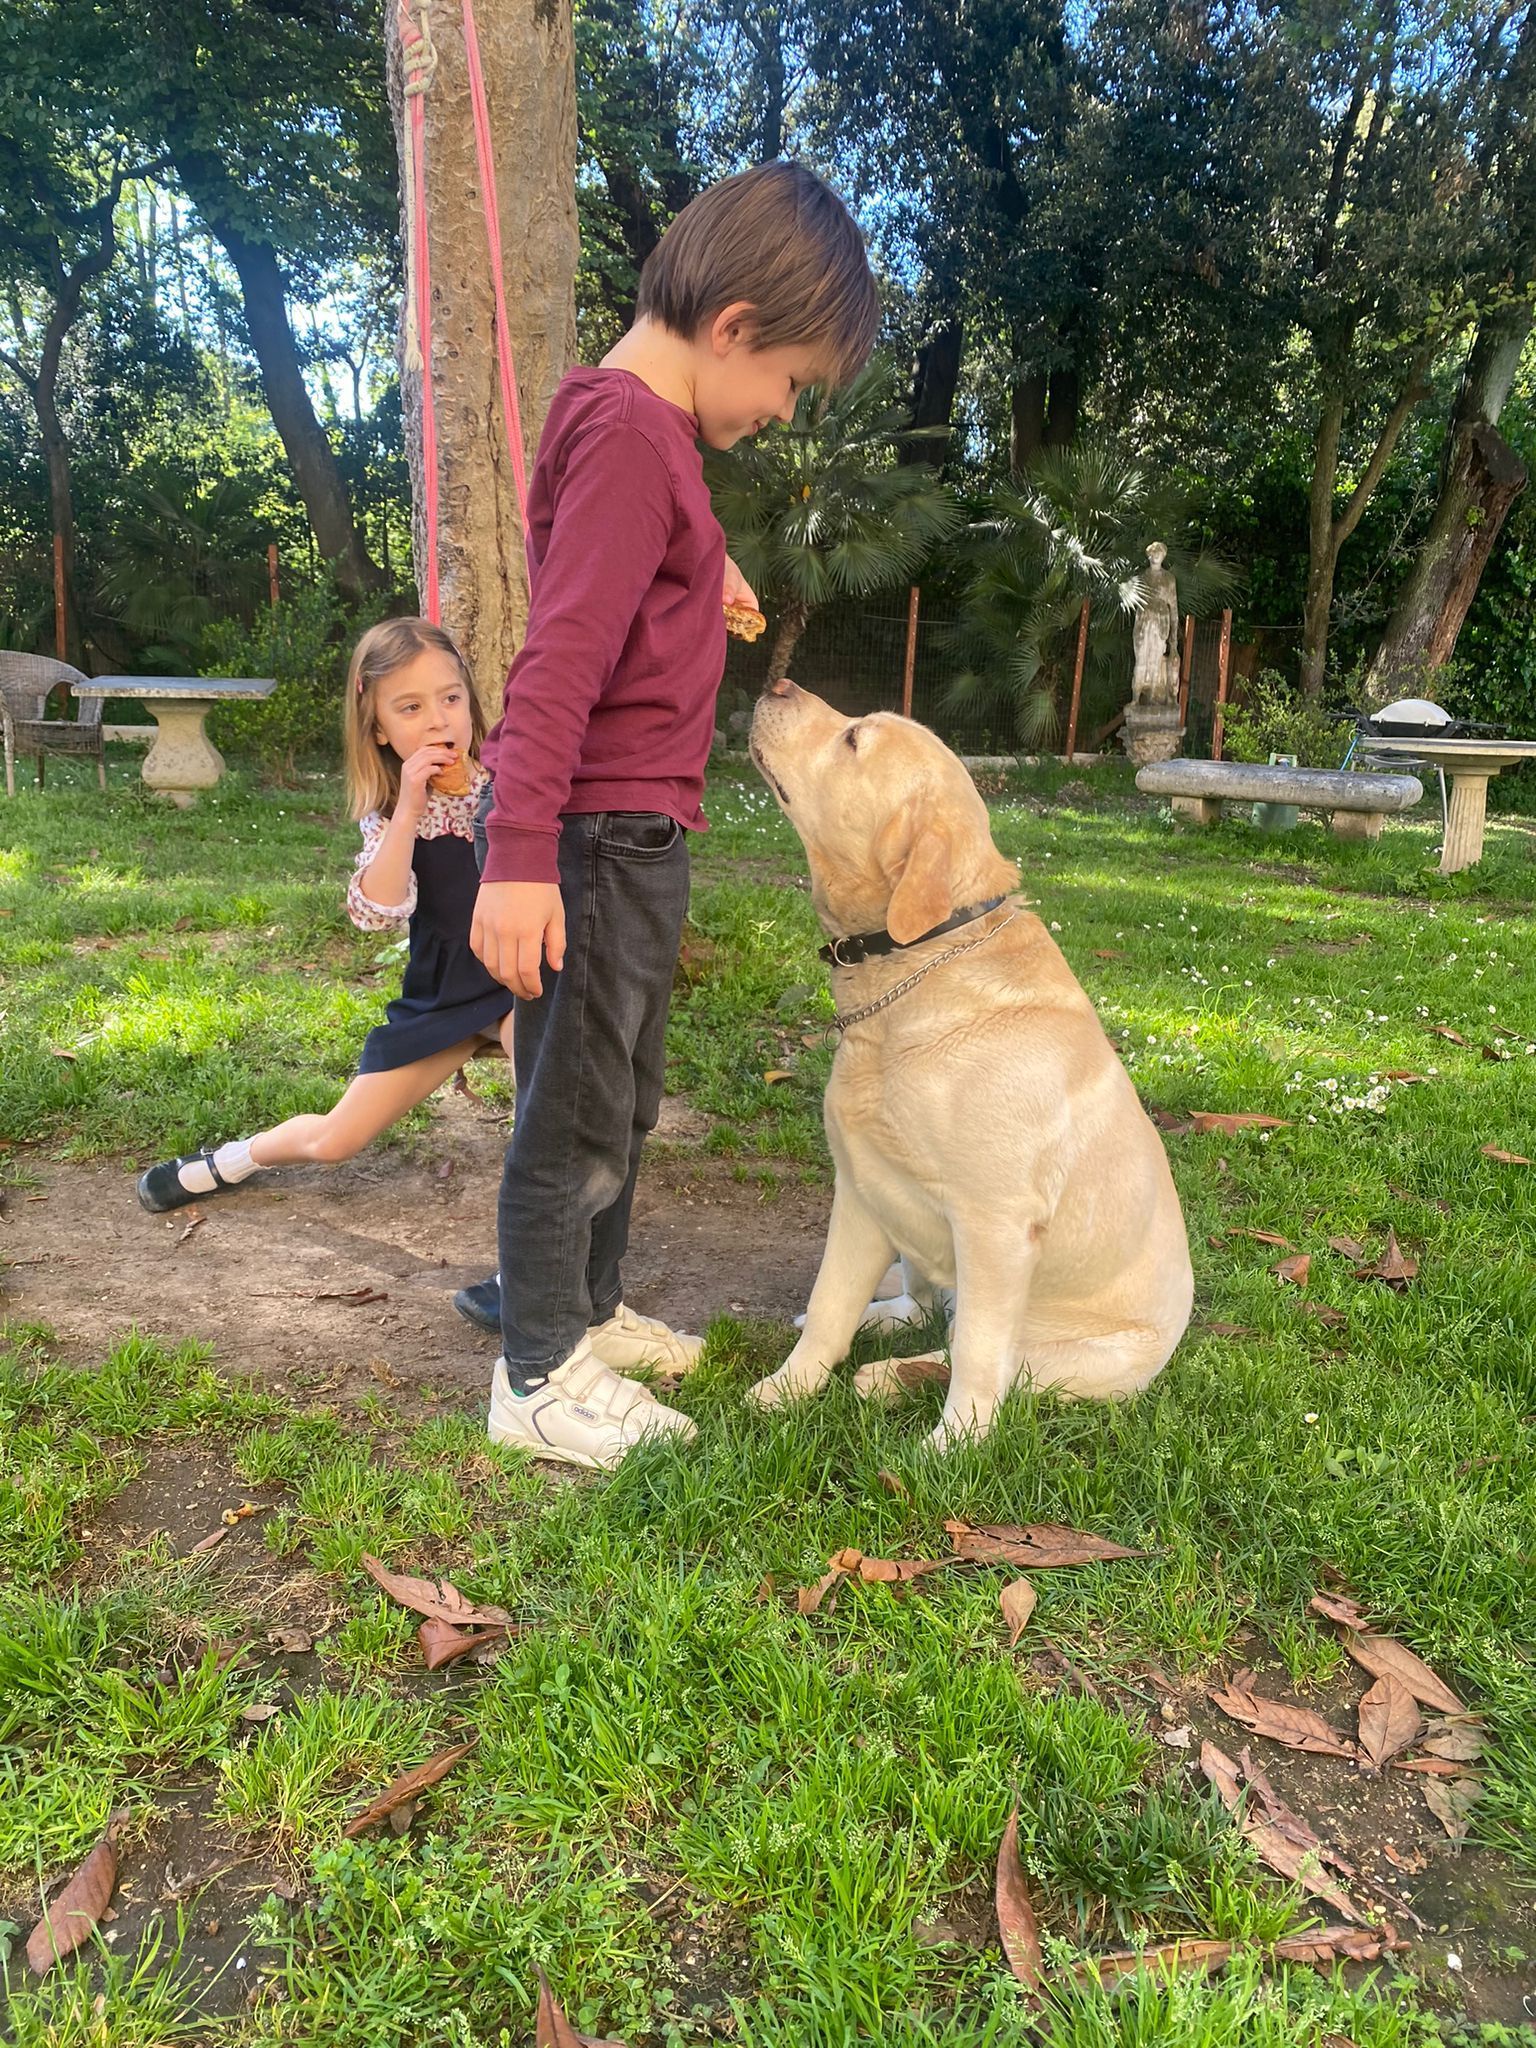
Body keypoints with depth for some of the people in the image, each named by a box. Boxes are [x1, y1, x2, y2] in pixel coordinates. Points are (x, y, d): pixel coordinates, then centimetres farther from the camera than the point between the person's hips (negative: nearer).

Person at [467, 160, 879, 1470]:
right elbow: (561, 659, -26)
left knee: (624, 1098, 20)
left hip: (633, 834, 10)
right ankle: (540, 1379, 15)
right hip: (595, 835, -10)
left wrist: (699, 570, 21)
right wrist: (519, 855, -31)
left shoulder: (639, 426, 14)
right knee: (578, 1111, 0)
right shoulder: (631, 436, -17)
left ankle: (591, 1312, 36)